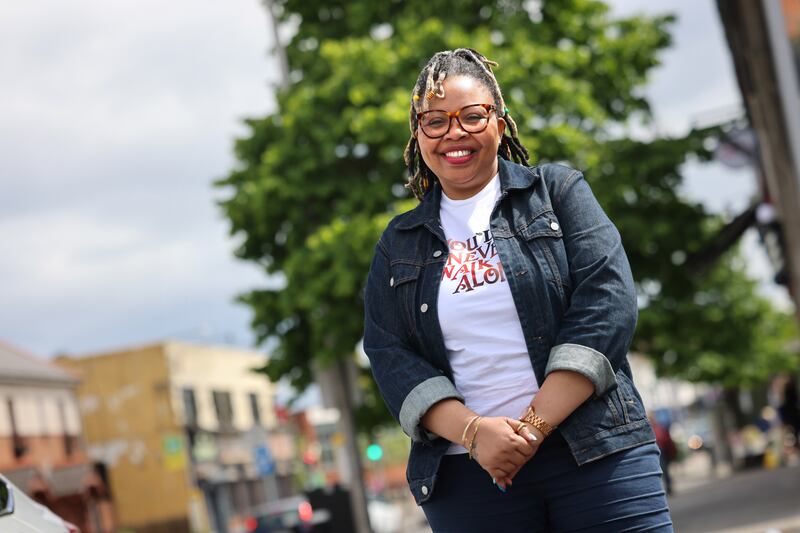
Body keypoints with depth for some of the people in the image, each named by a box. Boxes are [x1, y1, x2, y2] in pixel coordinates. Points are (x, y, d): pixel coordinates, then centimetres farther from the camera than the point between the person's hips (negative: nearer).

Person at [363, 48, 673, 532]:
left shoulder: (557, 190, 7)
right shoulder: (399, 244, 13)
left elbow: (608, 301, -4)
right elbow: (390, 358, 4)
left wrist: (535, 424, -13)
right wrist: (472, 431, -13)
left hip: (595, 453, -1)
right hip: (469, 472, 2)